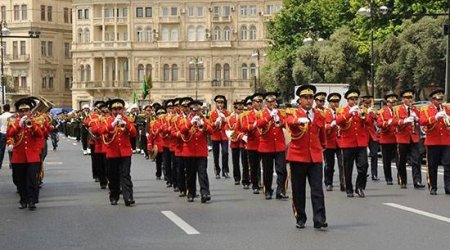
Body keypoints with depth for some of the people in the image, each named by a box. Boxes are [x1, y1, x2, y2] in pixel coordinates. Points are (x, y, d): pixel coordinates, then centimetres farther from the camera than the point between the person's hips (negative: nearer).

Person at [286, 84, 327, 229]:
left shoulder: (319, 115, 10)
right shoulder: (293, 113, -2)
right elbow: (290, 121, -28)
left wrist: (322, 147, 34)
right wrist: (298, 120, -48)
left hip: (315, 157, 2)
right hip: (298, 156, -2)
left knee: (317, 189, -7)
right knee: (298, 190, 5)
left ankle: (319, 219, -10)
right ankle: (300, 219, 16)